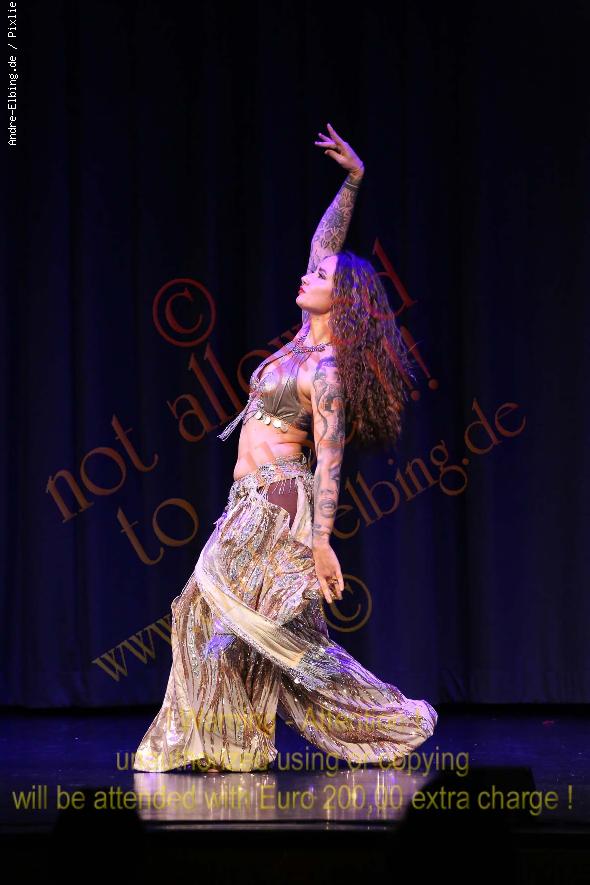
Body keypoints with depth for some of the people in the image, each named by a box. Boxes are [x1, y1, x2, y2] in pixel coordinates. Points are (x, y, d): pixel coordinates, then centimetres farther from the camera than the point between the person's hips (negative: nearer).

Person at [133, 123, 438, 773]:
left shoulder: (325, 370, -15)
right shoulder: (308, 338, 7)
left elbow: (330, 458, -19)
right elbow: (326, 240, 13)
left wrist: (321, 541, -22)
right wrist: (352, 182, 6)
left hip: (281, 500, -9)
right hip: (255, 500, 9)